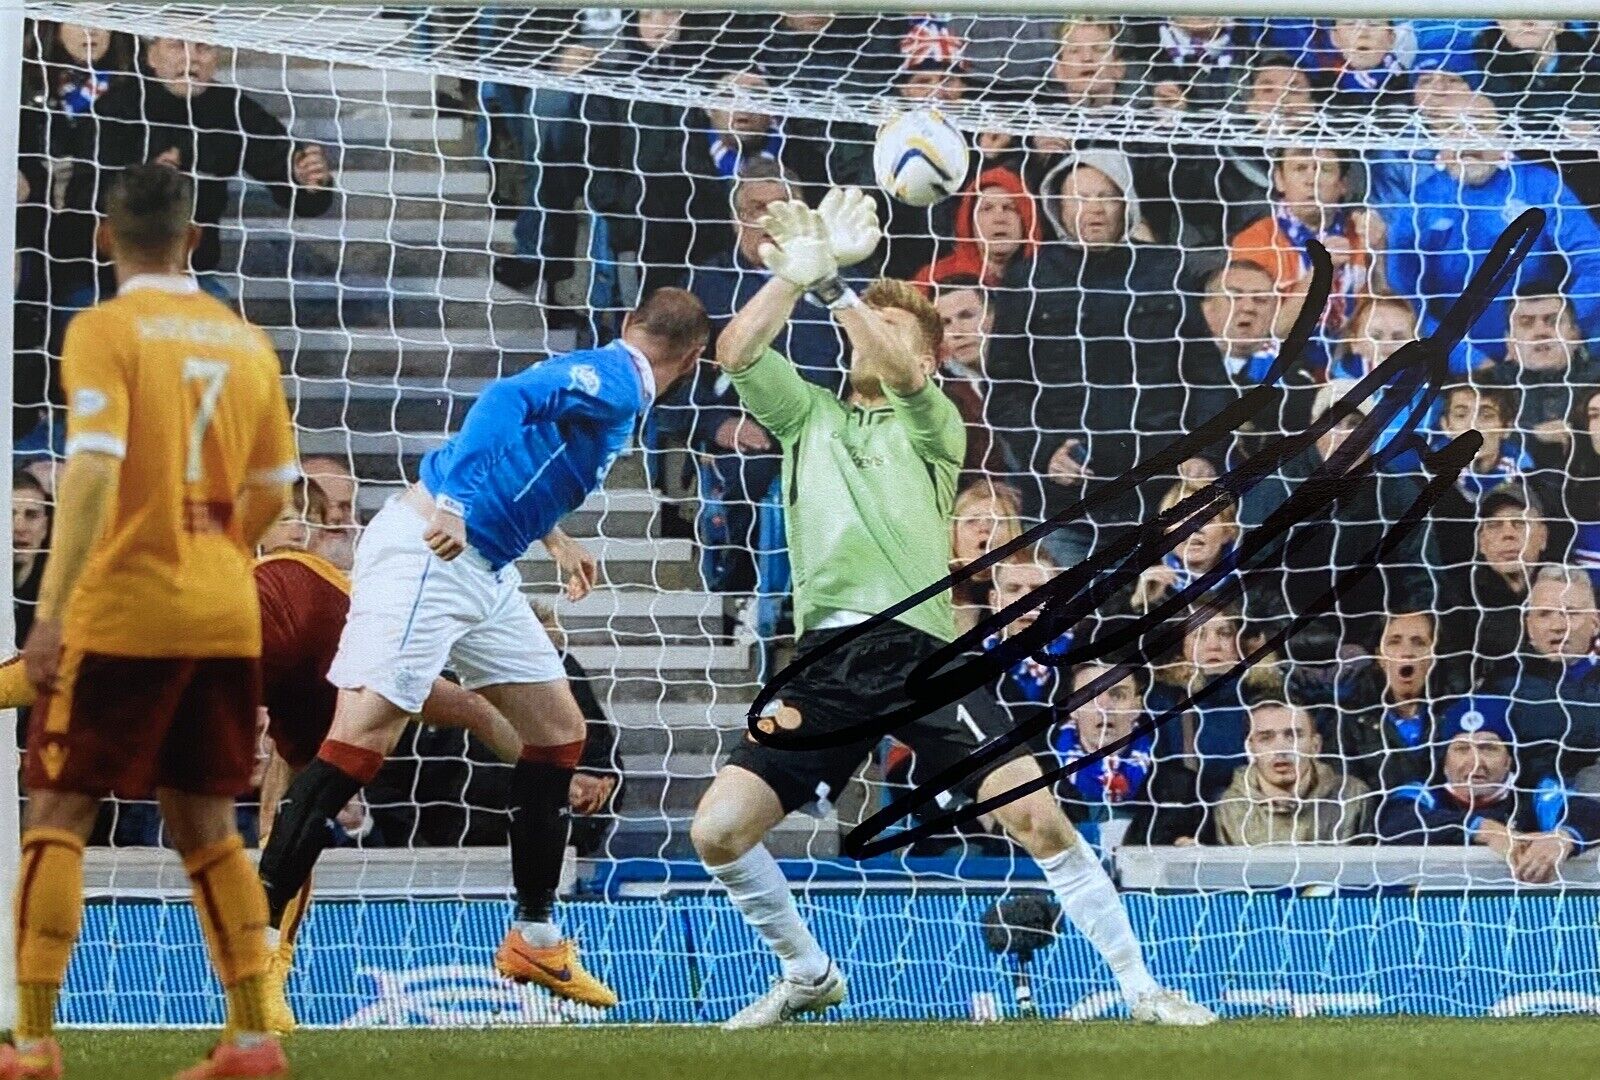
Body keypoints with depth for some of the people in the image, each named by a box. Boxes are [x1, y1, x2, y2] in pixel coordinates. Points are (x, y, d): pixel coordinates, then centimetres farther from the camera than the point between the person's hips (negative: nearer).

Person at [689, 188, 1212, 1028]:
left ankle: (1138, 985, -6)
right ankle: (807, 974, 16)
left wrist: (830, 278, -15)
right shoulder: (808, 417, 21)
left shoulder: (931, 422, 12)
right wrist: (798, 270, -4)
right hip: (827, 663, 3)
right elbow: (735, 352, 4)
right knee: (716, 829, -8)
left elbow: (899, 369, -11)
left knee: (1035, 812, -18)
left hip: (920, 653, -3)